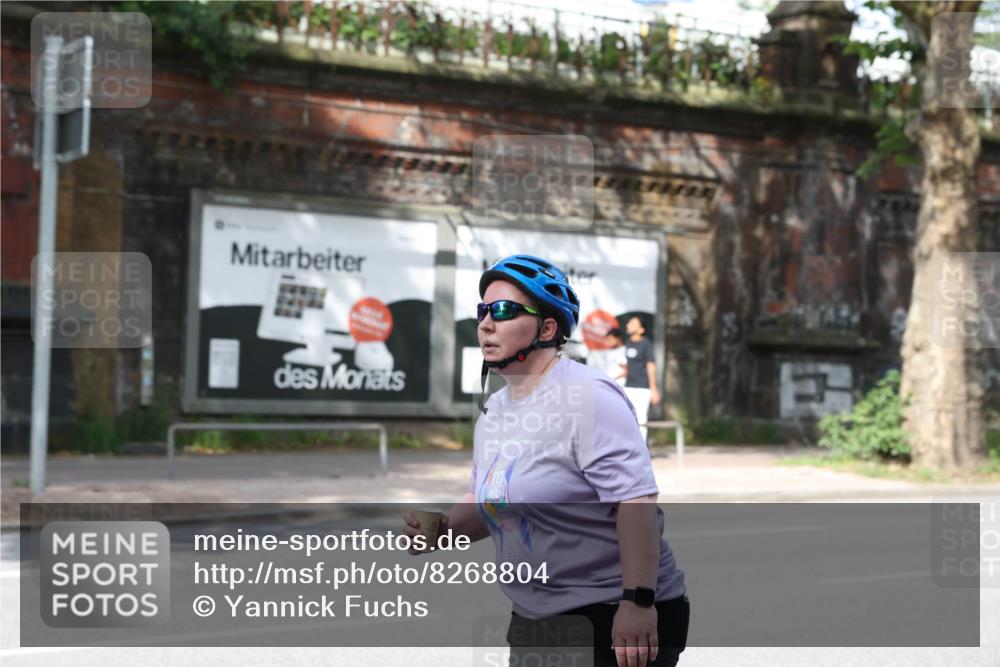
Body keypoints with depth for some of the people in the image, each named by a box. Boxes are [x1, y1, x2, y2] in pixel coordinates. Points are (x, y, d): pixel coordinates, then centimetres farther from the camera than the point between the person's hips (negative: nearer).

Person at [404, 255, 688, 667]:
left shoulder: (587, 397, -16)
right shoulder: (493, 412, 10)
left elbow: (636, 499, -22)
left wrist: (638, 602, -27)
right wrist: (445, 526, 2)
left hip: (615, 621, -8)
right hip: (533, 622, 8)